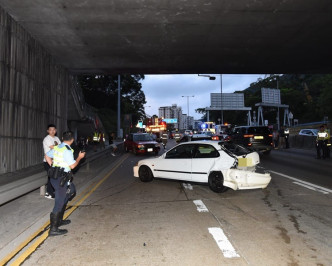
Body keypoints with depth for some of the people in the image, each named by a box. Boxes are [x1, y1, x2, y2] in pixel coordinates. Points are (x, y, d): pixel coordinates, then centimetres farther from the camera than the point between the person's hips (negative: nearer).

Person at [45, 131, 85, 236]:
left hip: (54, 176, 9)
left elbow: (47, 156, 20)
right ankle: (53, 229, 6)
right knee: (59, 203, -2)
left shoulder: (56, 147, 8)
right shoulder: (67, 150, -18)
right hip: (61, 179, -9)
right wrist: (80, 157, -3)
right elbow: (72, 165, -17)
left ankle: (59, 220, 30)